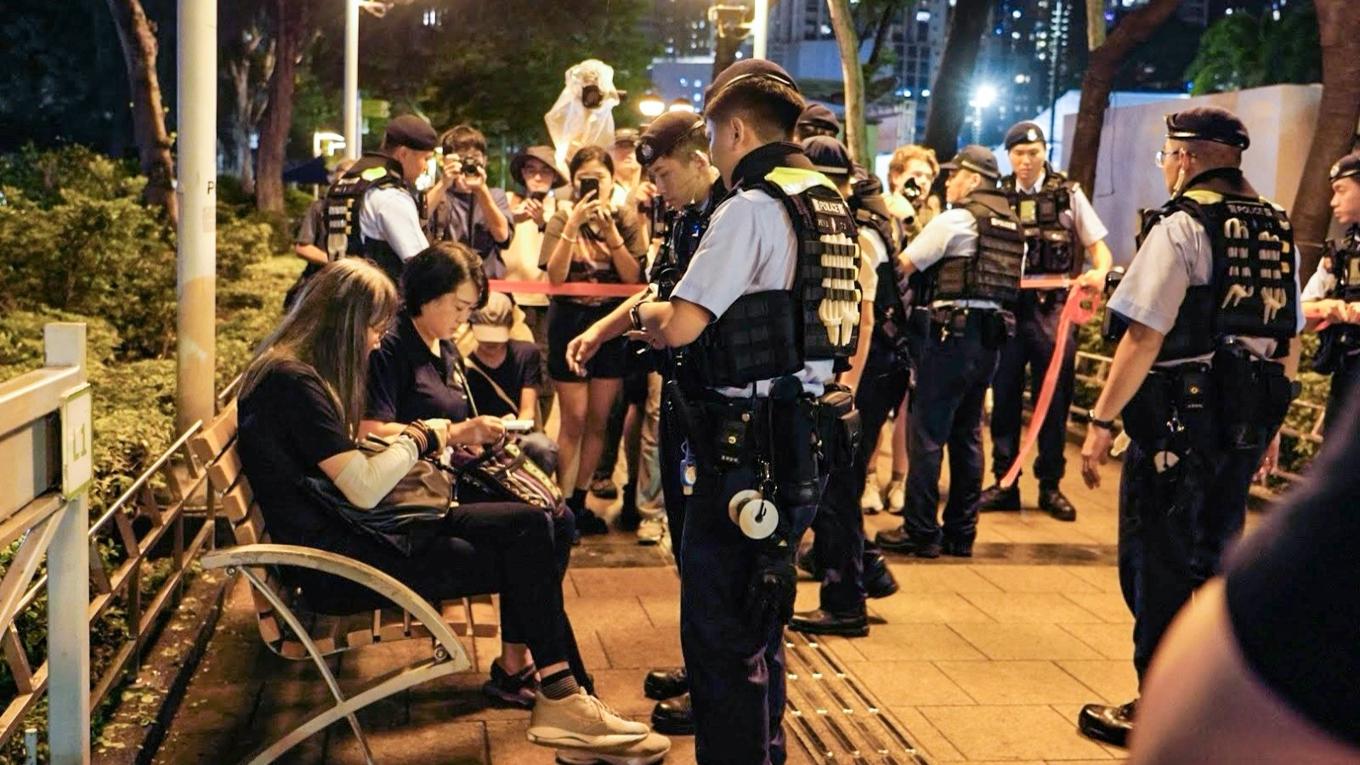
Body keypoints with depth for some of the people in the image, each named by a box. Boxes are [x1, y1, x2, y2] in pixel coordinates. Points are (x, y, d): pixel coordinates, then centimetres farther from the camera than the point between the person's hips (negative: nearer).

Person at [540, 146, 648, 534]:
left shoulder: (625, 219, 4)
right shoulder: (562, 220, 0)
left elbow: (634, 278, -6)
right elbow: (555, 277, -12)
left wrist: (610, 230, -15)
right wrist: (573, 225, -18)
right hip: (570, 322, -2)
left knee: (599, 419, 6)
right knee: (574, 419, -3)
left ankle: (579, 501, 17)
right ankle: (563, 502, 7)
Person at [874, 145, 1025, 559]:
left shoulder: (955, 220, -7)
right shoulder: (1013, 225, 17)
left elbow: (903, 265, -7)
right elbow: (1013, 283, 19)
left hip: (953, 329, -8)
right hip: (991, 334, 8)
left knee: (927, 432, -3)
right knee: (967, 434, 12)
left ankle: (920, 532, -1)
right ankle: (961, 532, 16)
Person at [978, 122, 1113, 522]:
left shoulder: (1068, 193, 4)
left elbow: (1099, 248, 5)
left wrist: (1099, 272, -16)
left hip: (1053, 306, -2)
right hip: (1006, 306, 2)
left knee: (1054, 397, 3)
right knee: (1004, 395, 6)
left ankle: (1050, 486, 14)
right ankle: (1004, 484, 16)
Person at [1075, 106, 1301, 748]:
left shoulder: (1182, 225, -12)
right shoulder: (1277, 231, 11)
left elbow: (1144, 336, -18)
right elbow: (1289, 340, 15)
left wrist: (1101, 422, -14)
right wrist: (1271, 421, 24)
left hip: (1180, 418, -7)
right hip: (1248, 423, 7)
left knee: (1158, 564, 2)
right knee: (1213, 558, 18)